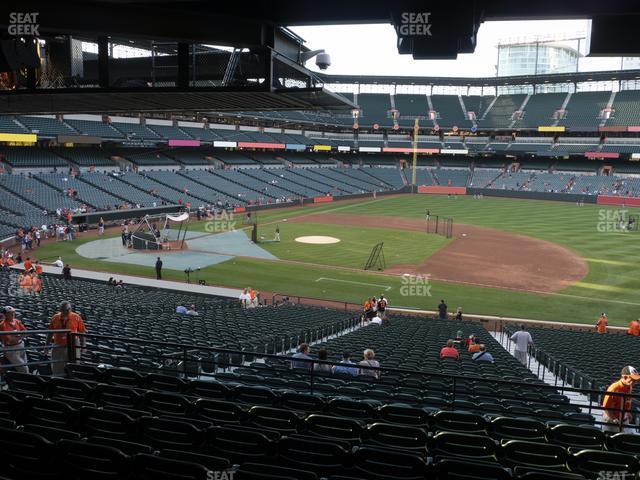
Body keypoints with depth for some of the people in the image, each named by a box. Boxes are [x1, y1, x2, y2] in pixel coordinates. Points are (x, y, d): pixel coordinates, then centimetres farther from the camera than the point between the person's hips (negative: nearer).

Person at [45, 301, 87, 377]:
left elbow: (82, 333, -2)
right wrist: (46, 346, 7)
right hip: (58, 347, 2)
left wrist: (83, 346, -7)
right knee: (57, 370, 9)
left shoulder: (77, 318, -5)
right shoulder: (55, 318, 2)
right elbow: (50, 333, 8)